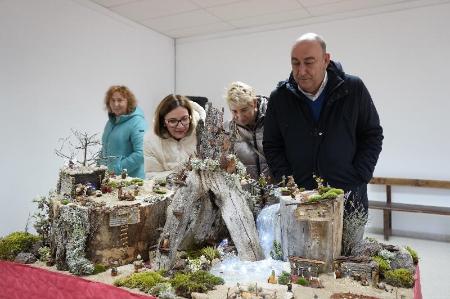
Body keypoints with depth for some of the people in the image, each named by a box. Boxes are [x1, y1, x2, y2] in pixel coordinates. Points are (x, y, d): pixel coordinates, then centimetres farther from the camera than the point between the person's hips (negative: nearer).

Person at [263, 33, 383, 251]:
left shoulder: (353, 89, -4)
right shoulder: (280, 97, -1)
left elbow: (373, 136, 3)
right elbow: (271, 146, 4)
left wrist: (357, 180, -7)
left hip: (349, 202, 0)